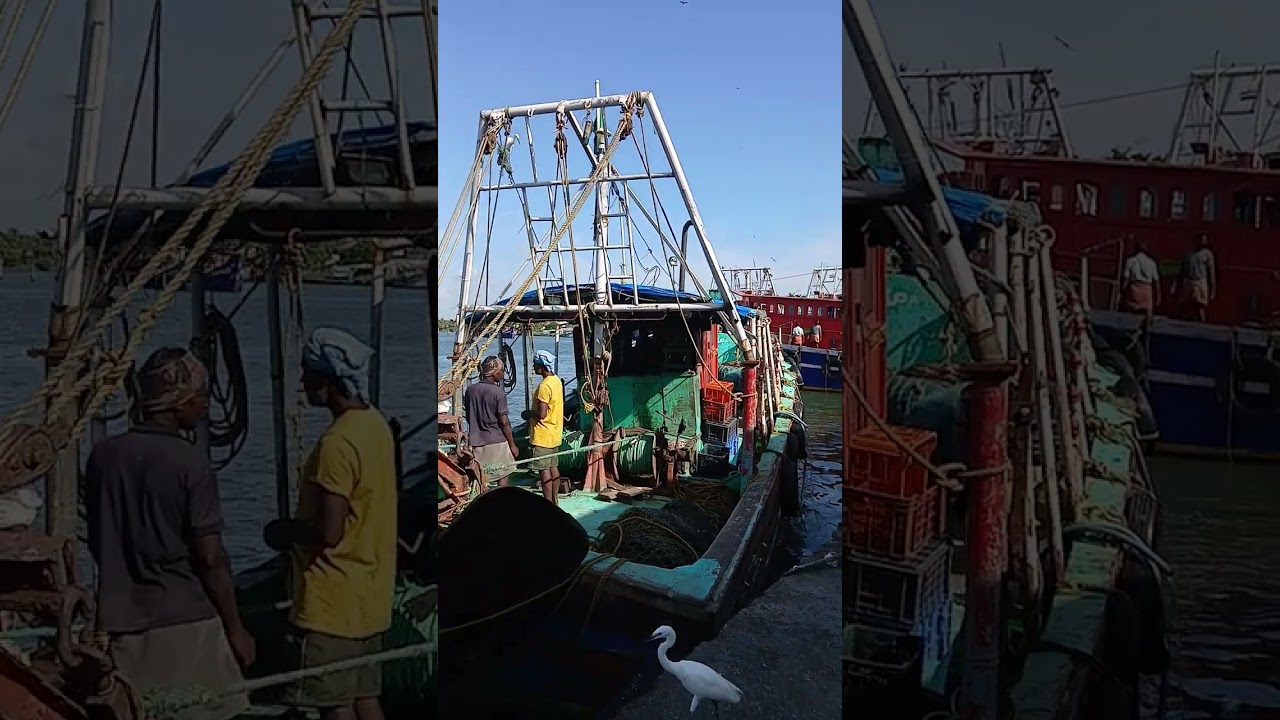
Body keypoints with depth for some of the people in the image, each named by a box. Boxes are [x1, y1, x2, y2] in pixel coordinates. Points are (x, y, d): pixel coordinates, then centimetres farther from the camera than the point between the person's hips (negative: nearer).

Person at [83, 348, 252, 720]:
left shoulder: (103, 456, 2)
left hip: (121, 622, 5)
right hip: (186, 620, -5)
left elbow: (97, 544, 12)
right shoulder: (189, 460, -14)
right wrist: (236, 629, -5)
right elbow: (210, 557, -14)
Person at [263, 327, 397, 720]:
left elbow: (328, 531, -24)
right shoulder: (376, 425, 7)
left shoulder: (336, 442, -22)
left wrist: (284, 531, -6)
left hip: (333, 603, -9)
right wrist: (297, 527, 14)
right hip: (367, 597, 9)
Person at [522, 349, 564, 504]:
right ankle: (554, 502, 20)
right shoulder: (557, 381, 9)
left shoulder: (544, 386, -21)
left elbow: (541, 414, -24)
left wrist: (527, 414, -6)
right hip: (555, 433, 10)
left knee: (544, 469, -3)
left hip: (542, 436, -9)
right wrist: (532, 413, 15)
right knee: (553, 467, 13)